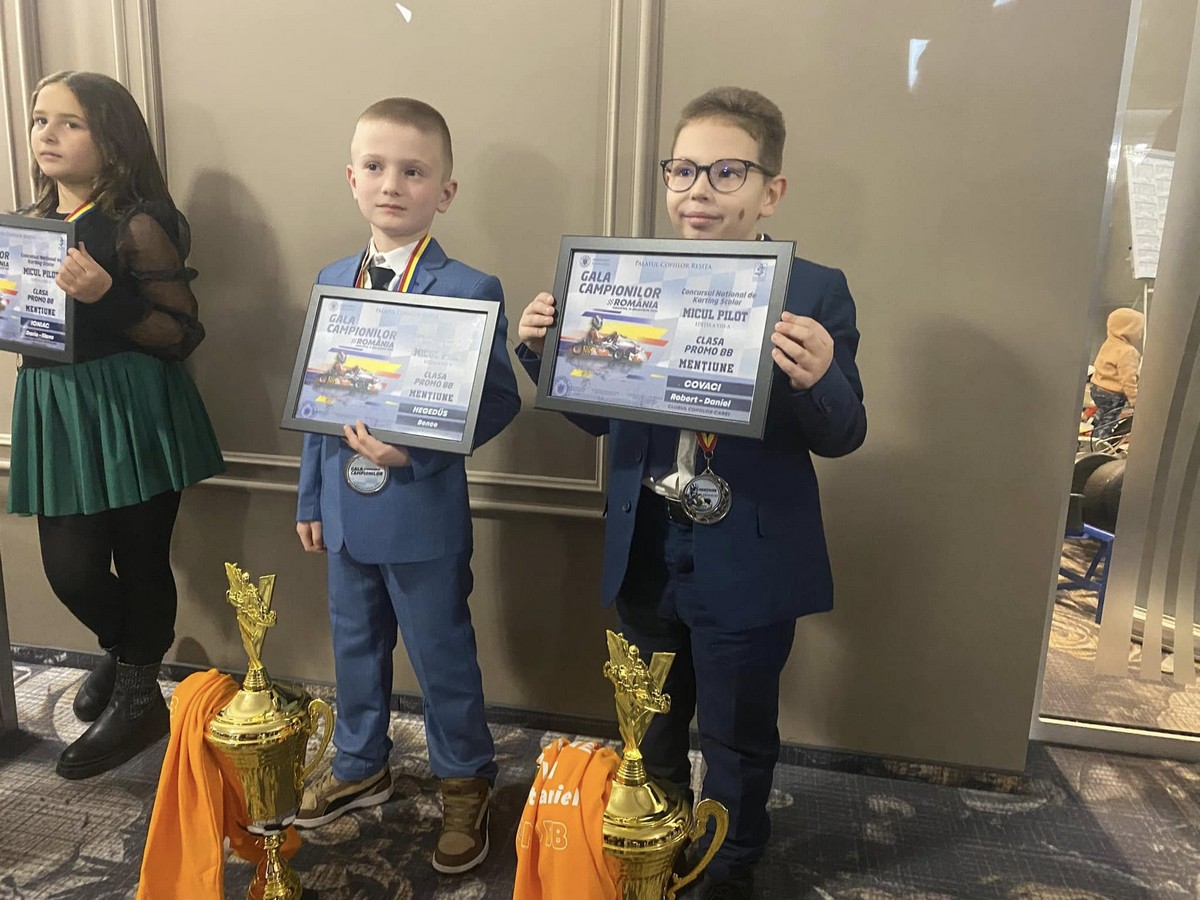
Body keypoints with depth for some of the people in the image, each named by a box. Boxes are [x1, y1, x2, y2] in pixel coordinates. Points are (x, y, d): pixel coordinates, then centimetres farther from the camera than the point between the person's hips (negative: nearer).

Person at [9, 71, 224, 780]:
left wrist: (108, 297, -25)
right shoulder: (33, 223, 13)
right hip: (54, 408, 7)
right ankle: (126, 648, 41)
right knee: (69, 567, 9)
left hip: (132, 411, -6)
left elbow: (183, 335, -13)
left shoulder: (137, 225, -9)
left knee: (140, 559, 3)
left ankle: (137, 696, 25)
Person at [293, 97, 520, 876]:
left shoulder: (471, 290, -14)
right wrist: (312, 498, 11)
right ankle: (362, 767, 46)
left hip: (423, 513, -6)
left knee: (442, 655, 11)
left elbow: (499, 400, -15)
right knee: (355, 645, 22)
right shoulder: (333, 280, 5)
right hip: (347, 511, 6)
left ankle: (466, 783, 35)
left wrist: (414, 450, -26)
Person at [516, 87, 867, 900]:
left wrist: (816, 380, -34)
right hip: (645, 555, 4)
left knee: (737, 734, 17)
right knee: (651, 724, 24)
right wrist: (547, 353, -13)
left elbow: (842, 436, -12)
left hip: (746, 564, -4)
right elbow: (599, 415, 5)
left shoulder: (816, 293, -10)